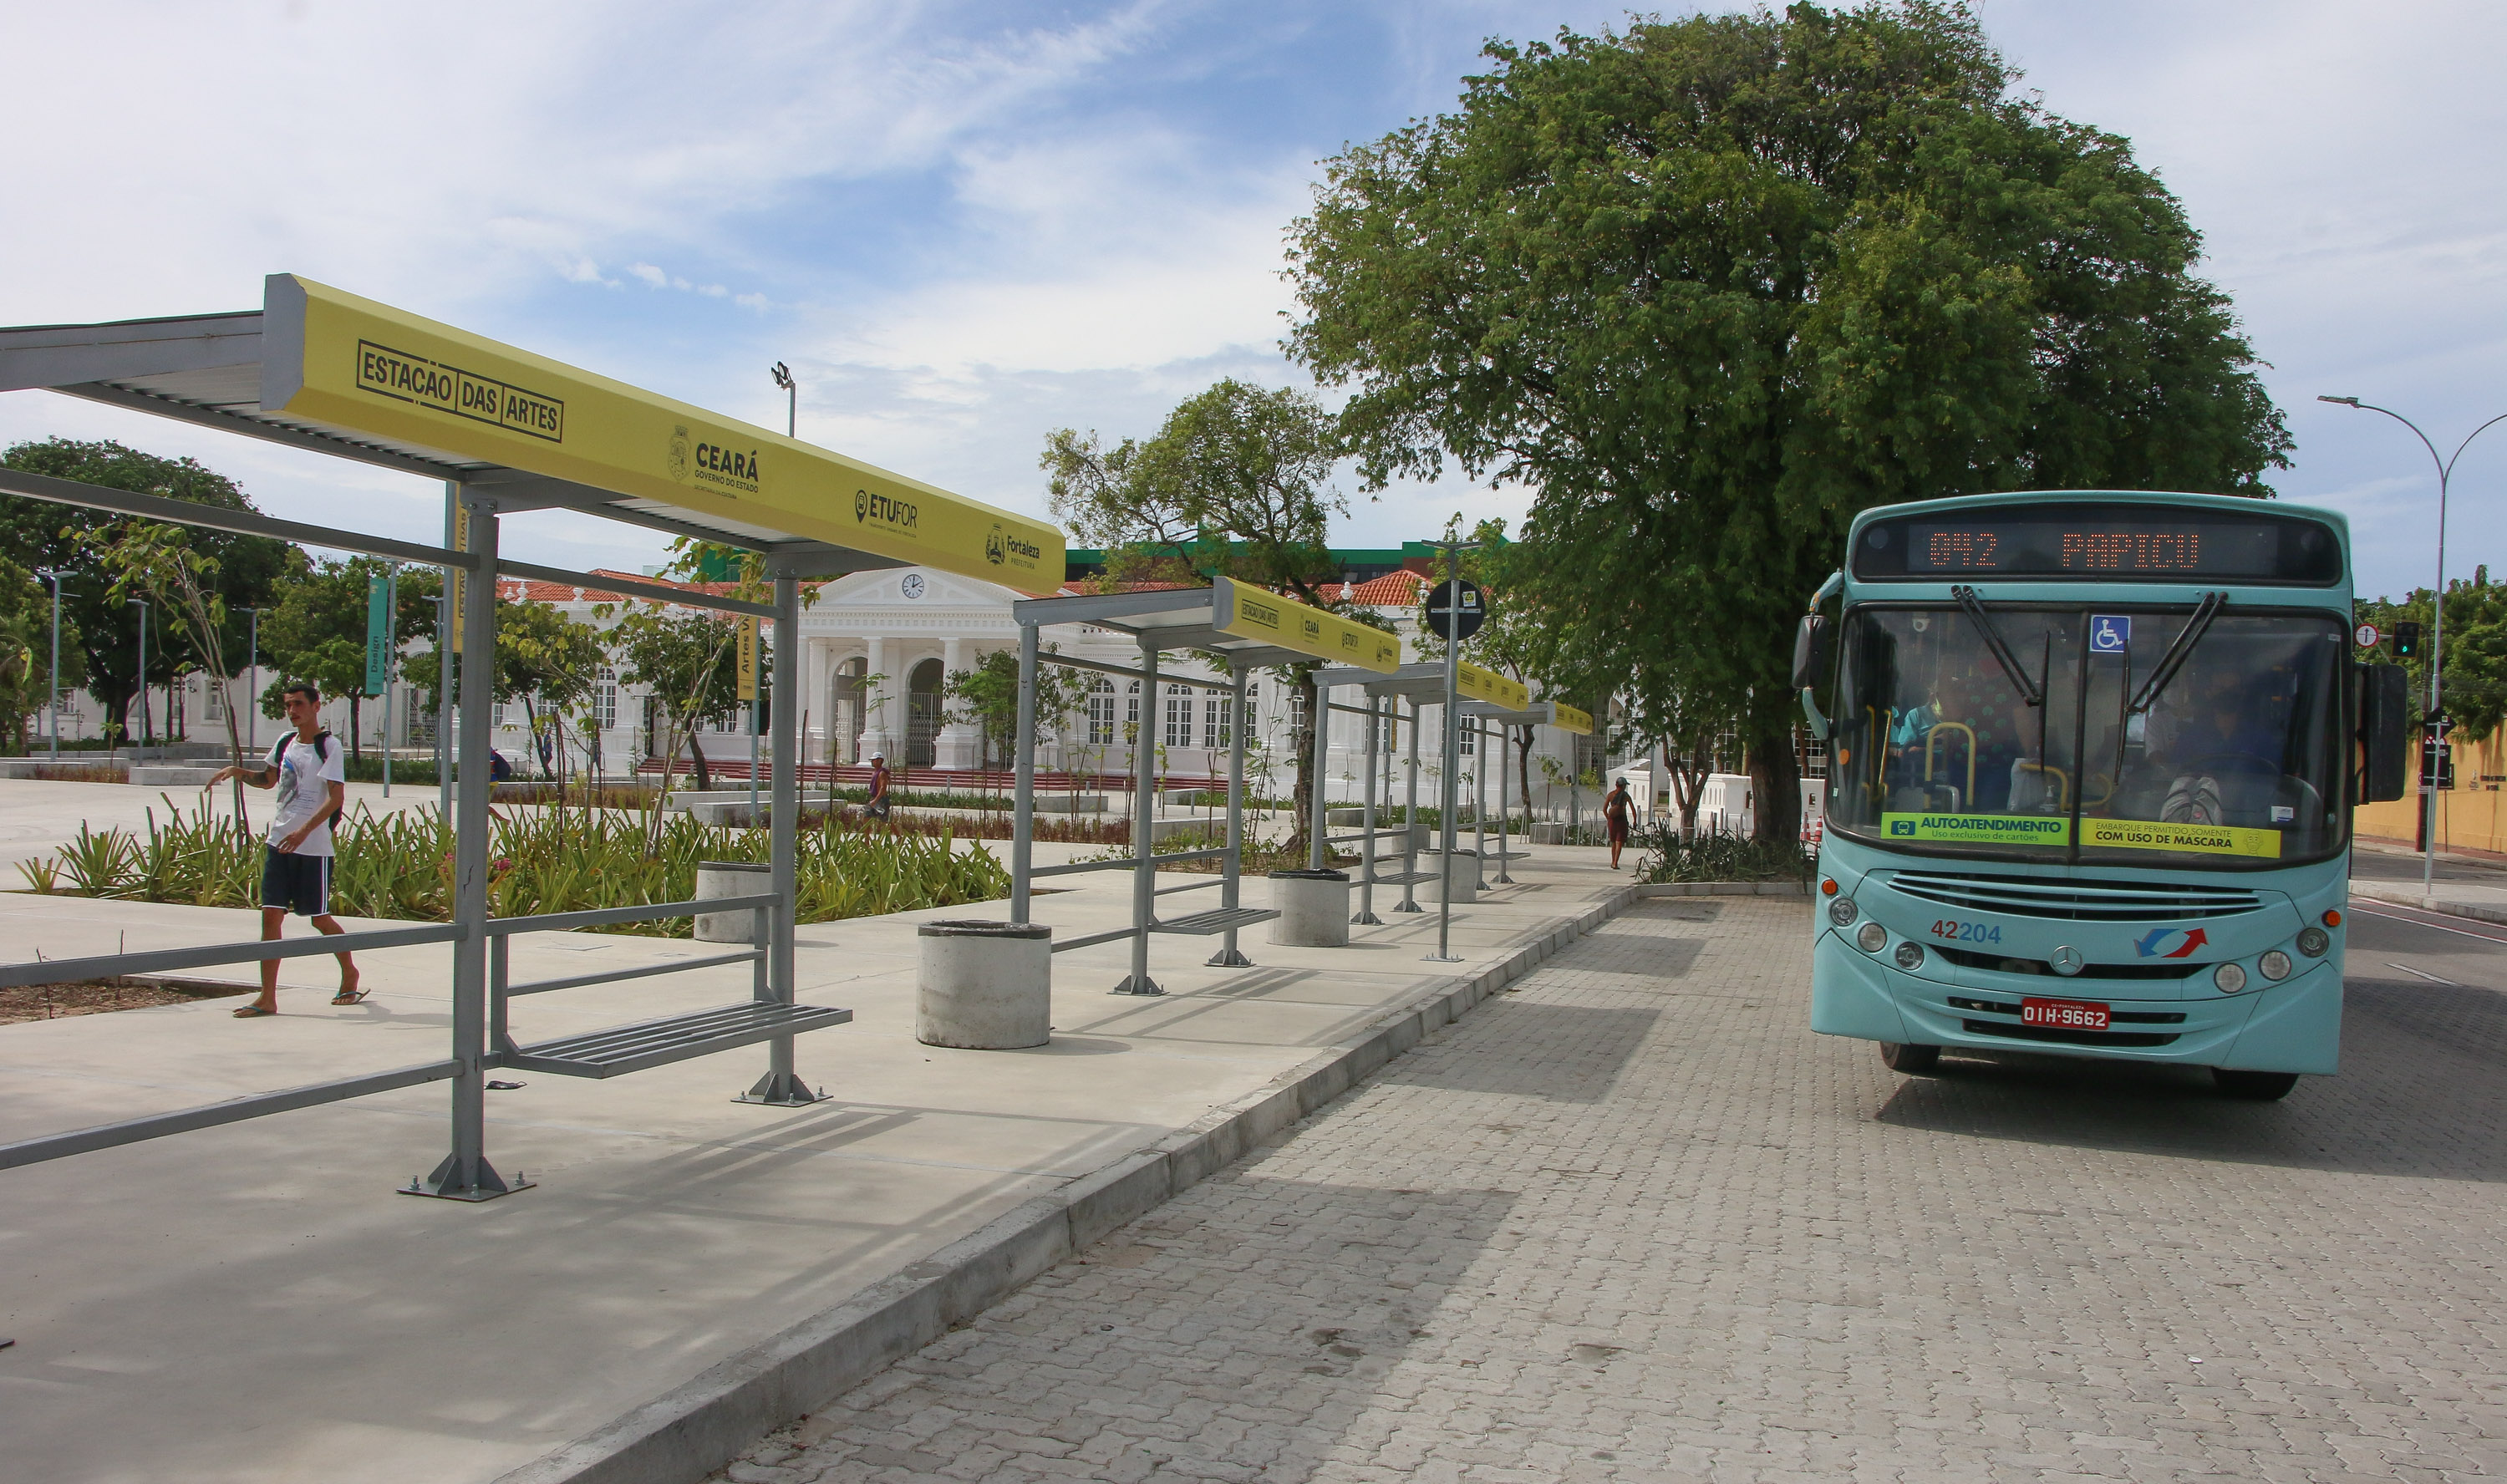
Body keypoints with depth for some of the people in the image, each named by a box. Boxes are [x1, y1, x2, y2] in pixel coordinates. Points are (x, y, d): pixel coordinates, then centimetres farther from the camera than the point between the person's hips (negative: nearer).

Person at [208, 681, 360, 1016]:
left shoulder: (328, 745, -9)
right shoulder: (286, 742, 11)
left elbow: (336, 797, -17)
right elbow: (269, 779, 28)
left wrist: (303, 831, -27)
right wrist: (238, 771, 9)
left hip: (314, 847, -6)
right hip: (279, 841, 6)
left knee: (320, 918, 4)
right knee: (271, 915, -2)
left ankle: (350, 972, 28)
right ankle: (267, 998, -1)